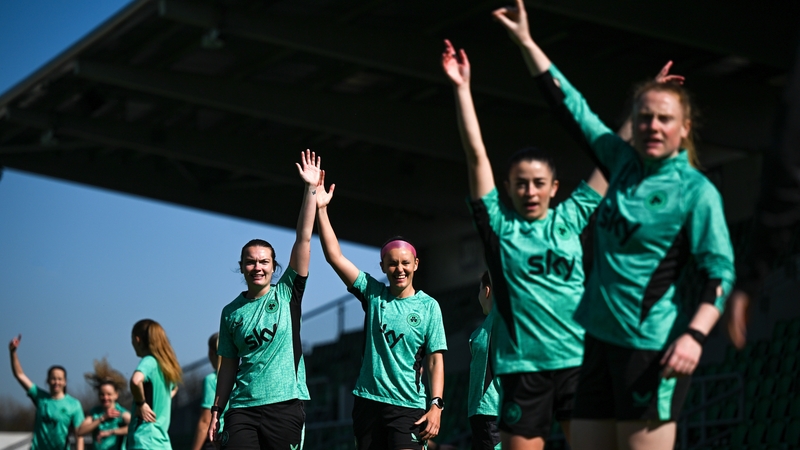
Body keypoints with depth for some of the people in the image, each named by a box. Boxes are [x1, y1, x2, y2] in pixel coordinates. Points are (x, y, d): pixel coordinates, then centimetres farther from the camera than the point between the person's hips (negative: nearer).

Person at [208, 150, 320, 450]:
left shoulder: (287, 293, 4)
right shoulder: (231, 312, 11)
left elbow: (303, 239, -2)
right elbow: (228, 364, 13)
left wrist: (310, 189, -6)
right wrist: (217, 410, 7)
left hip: (286, 405, -1)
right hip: (243, 408, 1)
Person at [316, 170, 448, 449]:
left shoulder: (428, 306, 1)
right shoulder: (373, 294, 6)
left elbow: (436, 359, -1)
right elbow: (334, 257, 0)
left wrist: (436, 405, -11)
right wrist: (320, 209, -7)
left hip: (409, 407, -3)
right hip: (368, 401, 3)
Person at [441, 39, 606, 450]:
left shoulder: (569, 219, 9)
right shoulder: (498, 225, 4)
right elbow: (476, 156, 0)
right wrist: (462, 88, -4)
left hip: (578, 362, 1)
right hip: (522, 367, -1)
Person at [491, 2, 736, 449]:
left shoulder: (696, 191, -7)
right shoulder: (624, 163, 11)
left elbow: (721, 271, -12)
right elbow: (572, 107, 17)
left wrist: (695, 335, -26)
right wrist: (526, 42, 19)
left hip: (652, 346, -7)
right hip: (601, 340, 7)